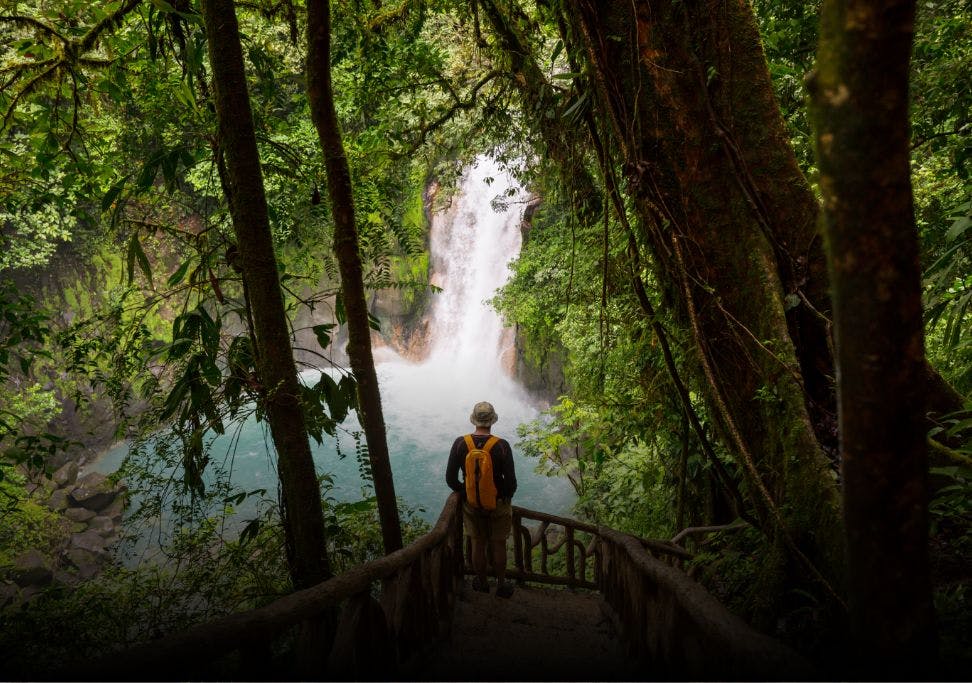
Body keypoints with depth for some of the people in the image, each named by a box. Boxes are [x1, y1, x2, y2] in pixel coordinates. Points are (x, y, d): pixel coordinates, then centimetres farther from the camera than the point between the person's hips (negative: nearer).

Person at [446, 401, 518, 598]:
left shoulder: (460, 444, -15)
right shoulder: (502, 446, -21)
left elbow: (450, 479, -9)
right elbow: (511, 482, -18)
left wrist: (465, 493, 8)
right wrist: (506, 498, 3)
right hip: (498, 504, -1)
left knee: (478, 545, 19)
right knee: (498, 546, 17)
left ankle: (481, 583, 36)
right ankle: (501, 585, 33)